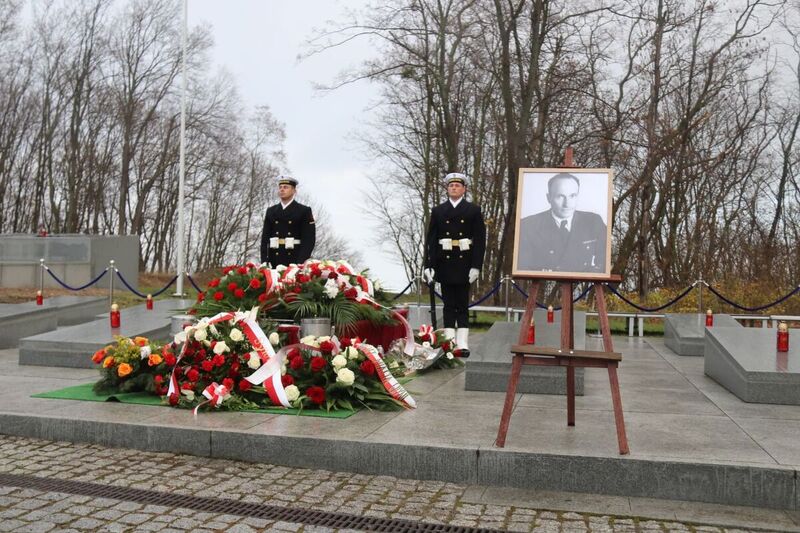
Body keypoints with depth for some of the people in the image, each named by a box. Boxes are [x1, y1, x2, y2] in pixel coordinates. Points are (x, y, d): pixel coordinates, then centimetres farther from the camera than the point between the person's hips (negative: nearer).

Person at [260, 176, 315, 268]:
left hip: (295, 261, -3)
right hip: (274, 262, 3)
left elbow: (309, 239, -2)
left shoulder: (304, 211, 4)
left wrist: (300, 263, -14)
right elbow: (265, 237, 11)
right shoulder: (271, 211, 15)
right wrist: (264, 262, -1)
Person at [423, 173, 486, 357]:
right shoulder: (438, 211, 8)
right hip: (445, 264, 2)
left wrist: (476, 266, -9)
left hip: (464, 264, -1)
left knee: (462, 305, 3)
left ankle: (462, 344, 6)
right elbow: (430, 240, 5)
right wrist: (428, 265, -3)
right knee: (449, 304, 5)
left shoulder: (474, 210, 4)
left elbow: (480, 240, -1)